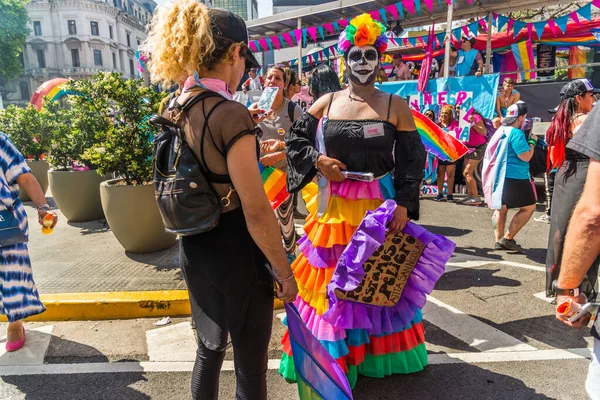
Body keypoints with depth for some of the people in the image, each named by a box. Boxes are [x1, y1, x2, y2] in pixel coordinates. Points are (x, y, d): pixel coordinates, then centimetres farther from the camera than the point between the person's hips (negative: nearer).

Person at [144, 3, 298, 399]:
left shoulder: (173, 109, 1)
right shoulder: (230, 114, -22)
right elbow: (256, 213, -23)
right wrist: (286, 273, -12)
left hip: (194, 249, 8)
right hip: (235, 253, -8)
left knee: (210, 346, 27)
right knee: (251, 363, 13)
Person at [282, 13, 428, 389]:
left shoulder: (396, 107, -1)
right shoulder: (326, 103, 4)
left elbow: (412, 160, -2)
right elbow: (296, 138, 10)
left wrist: (403, 204, -11)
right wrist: (318, 160, -8)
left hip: (380, 205, -1)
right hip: (334, 205, 1)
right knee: (332, 277, 7)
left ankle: (378, 350, 34)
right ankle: (334, 354, 27)